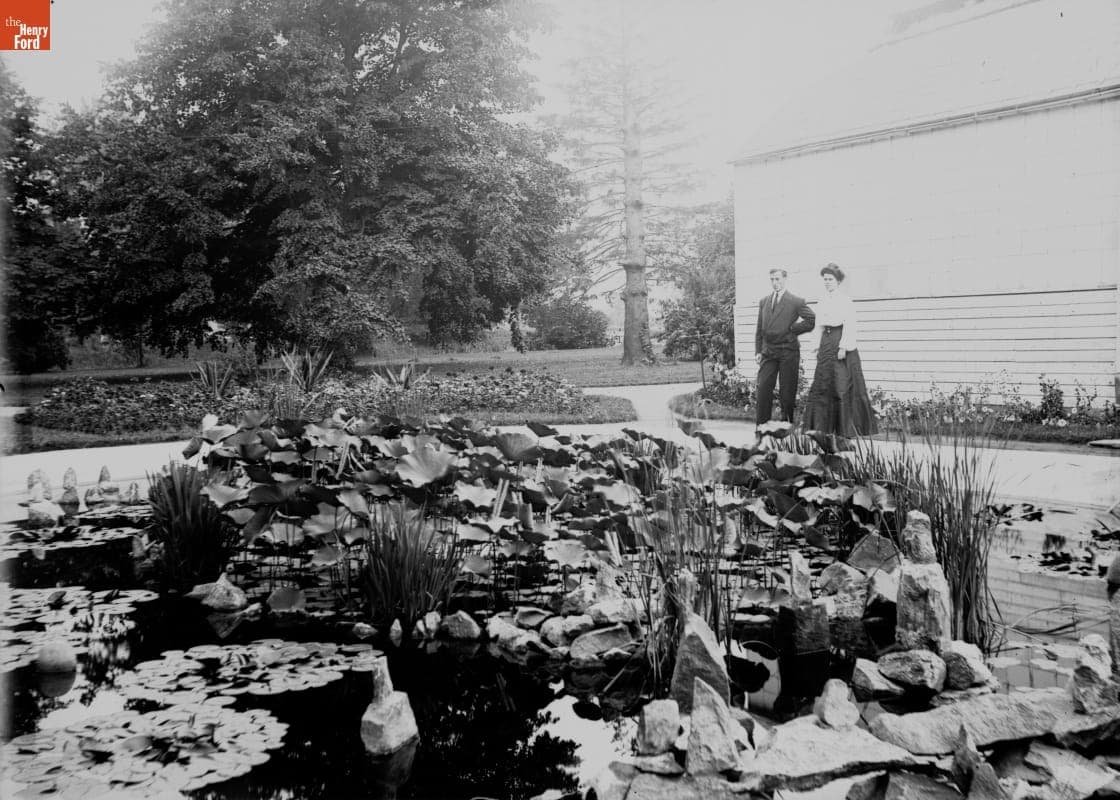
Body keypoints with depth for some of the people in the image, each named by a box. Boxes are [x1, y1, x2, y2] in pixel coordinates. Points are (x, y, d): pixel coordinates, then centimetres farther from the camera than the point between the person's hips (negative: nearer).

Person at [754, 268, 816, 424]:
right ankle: (761, 425, 2)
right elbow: (759, 329, 14)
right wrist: (758, 351, 6)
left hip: (788, 352, -4)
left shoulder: (796, 302, -2)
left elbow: (811, 321, -8)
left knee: (787, 391, 2)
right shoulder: (763, 301, 13)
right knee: (763, 388, -2)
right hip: (768, 352, 4)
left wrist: (792, 329, -7)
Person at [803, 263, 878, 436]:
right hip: (826, 343, 7)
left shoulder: (845, 300, -5)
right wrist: (820, 346, 13)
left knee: (843, 386, -6)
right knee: (822, 383, 3)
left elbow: (849, 325, -11)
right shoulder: (823, 301, 15)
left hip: (842, 343, -7)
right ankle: (821, 426, 6)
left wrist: (843, 347, -18)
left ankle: (847, 427, 0)